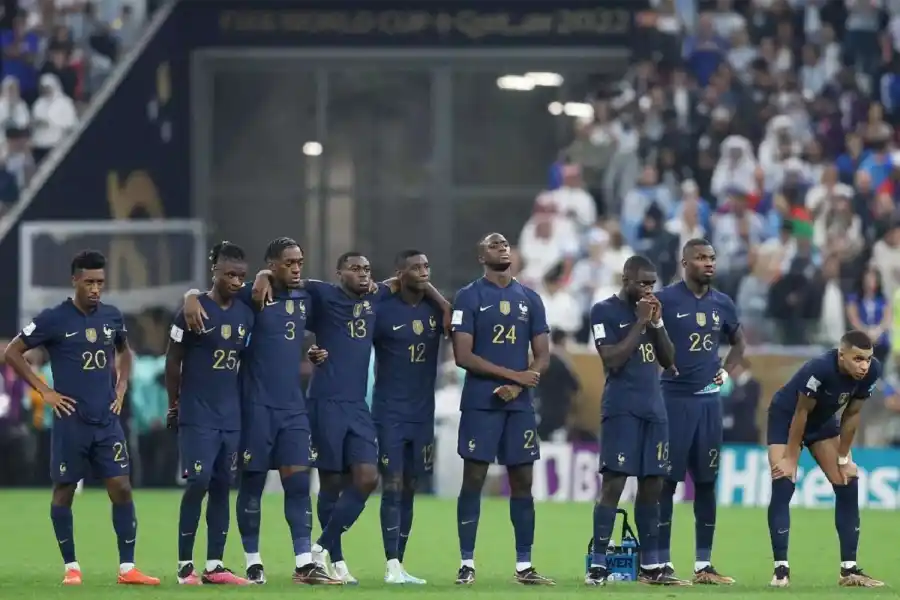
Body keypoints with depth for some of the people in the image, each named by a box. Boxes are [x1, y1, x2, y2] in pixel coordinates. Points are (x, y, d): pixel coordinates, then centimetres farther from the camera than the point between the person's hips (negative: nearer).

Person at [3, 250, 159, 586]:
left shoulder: (112, 317, 7)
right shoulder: (54, 319, -8)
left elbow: (124, 352, 27)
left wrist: (121, 388, 12)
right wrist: (44, 391, -7)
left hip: (107, 421, 4)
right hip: (71, 422, -4)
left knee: (121, 488, -3)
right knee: (64, 492, 3)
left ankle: (127, 568, 0)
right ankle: (71, 567, 14)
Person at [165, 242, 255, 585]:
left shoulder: (245, 314, 8)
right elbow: (173, 362, -1)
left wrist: (242, 404, 15)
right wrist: (174, 405, 2)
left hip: (231, 416, 6)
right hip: (197, 415, -6)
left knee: (222, 486, 5)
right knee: (198, 483, -10)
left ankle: (214, 566, 8)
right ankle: (185, 565, -3)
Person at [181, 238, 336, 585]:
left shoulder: (304, 300, 11)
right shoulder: (253, 297, -6)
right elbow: (199, 294, -5)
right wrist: (192, 298, -29)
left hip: (293, 405, 5)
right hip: (258, 404, -5)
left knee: (299, 480, -2)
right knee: (253, 482, 3)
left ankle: (304, 563, -3)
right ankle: (253, 562, 12)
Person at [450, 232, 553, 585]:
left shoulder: (530, 299, 12)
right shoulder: (469, 297, -1)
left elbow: (542, 357, 9)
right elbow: (463, 356, -9)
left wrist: (517, 386, -9)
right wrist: (514, 374, -12)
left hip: (518, 402, 4)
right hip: (480, 402, -4)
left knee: (522, 481, 4)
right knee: (474, 480, -4)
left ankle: (524, 566, 8)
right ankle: (467, 563, -1)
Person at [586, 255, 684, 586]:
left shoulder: (651, 310, 15)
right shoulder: (604, 311, -5)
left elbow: (668, 360, 13)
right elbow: (613, 361, -15)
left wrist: (657, 323, 0)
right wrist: (640, 323, -14)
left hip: (654, 409, 7)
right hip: (621, 409, -7)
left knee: (652, 484, 7)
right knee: (613, 484, -11)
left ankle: (650, 565, 12)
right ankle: (598, 565, -10)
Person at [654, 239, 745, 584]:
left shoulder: (722, 304, 10)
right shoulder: (665, 300, -7)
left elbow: (738, 342, 26)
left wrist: (726, 371, 12)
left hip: (709, 399, 6)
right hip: (674, 399, -5)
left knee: (706, 482, 7)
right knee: (667, 481, -3)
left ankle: (703, 565, 12)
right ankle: (662, 563, 0)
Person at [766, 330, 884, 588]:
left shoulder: (872, 371, -23)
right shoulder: (820, 369, -39)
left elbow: (851, 414, -10)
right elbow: (801, 413, -27)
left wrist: (843, 458, -4)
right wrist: (790, 458, -20)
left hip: (823, 420, 6)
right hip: (786, 417, -6)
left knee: (848, 485, -1)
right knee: (783, 486, -17)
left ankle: (849, 569, 5)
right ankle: (781, 569, -12)